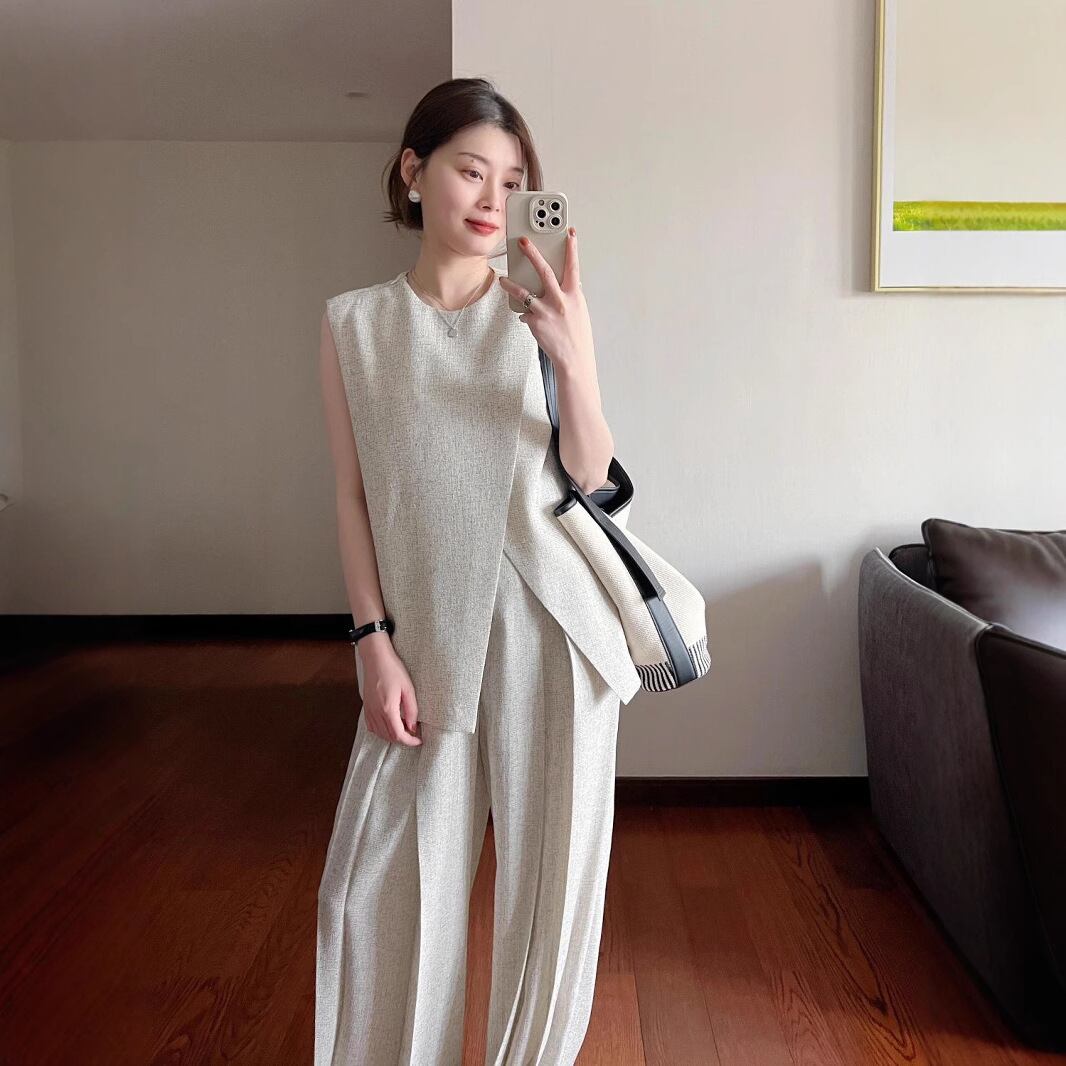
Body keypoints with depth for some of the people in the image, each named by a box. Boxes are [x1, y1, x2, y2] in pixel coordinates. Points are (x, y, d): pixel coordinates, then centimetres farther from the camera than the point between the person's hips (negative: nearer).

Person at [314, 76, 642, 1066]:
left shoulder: (542, 312, 2)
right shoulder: (354, 321, 2)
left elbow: (591, 475, -4)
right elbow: (353, 494, 2)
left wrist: (573, 359, -20)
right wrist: (374, 641, -4)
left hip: (547, 620, 0)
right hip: (425, 627, 0)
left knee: (549, 861, 9)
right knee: (385, 874, 4)